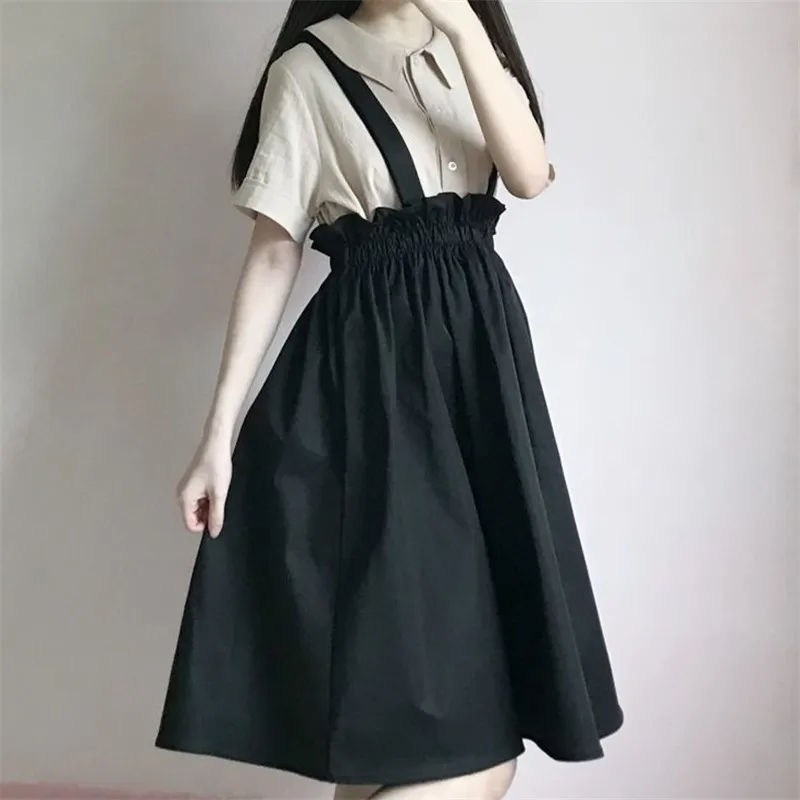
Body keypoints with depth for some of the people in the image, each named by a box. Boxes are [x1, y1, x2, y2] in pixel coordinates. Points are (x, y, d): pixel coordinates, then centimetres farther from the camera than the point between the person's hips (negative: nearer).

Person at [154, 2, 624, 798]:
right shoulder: (309, 67, 0)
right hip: (370, 361, -5)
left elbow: (530, 174, -4)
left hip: (479, 346, 5)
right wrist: (220, 429, -9)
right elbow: (272, 253, -4)